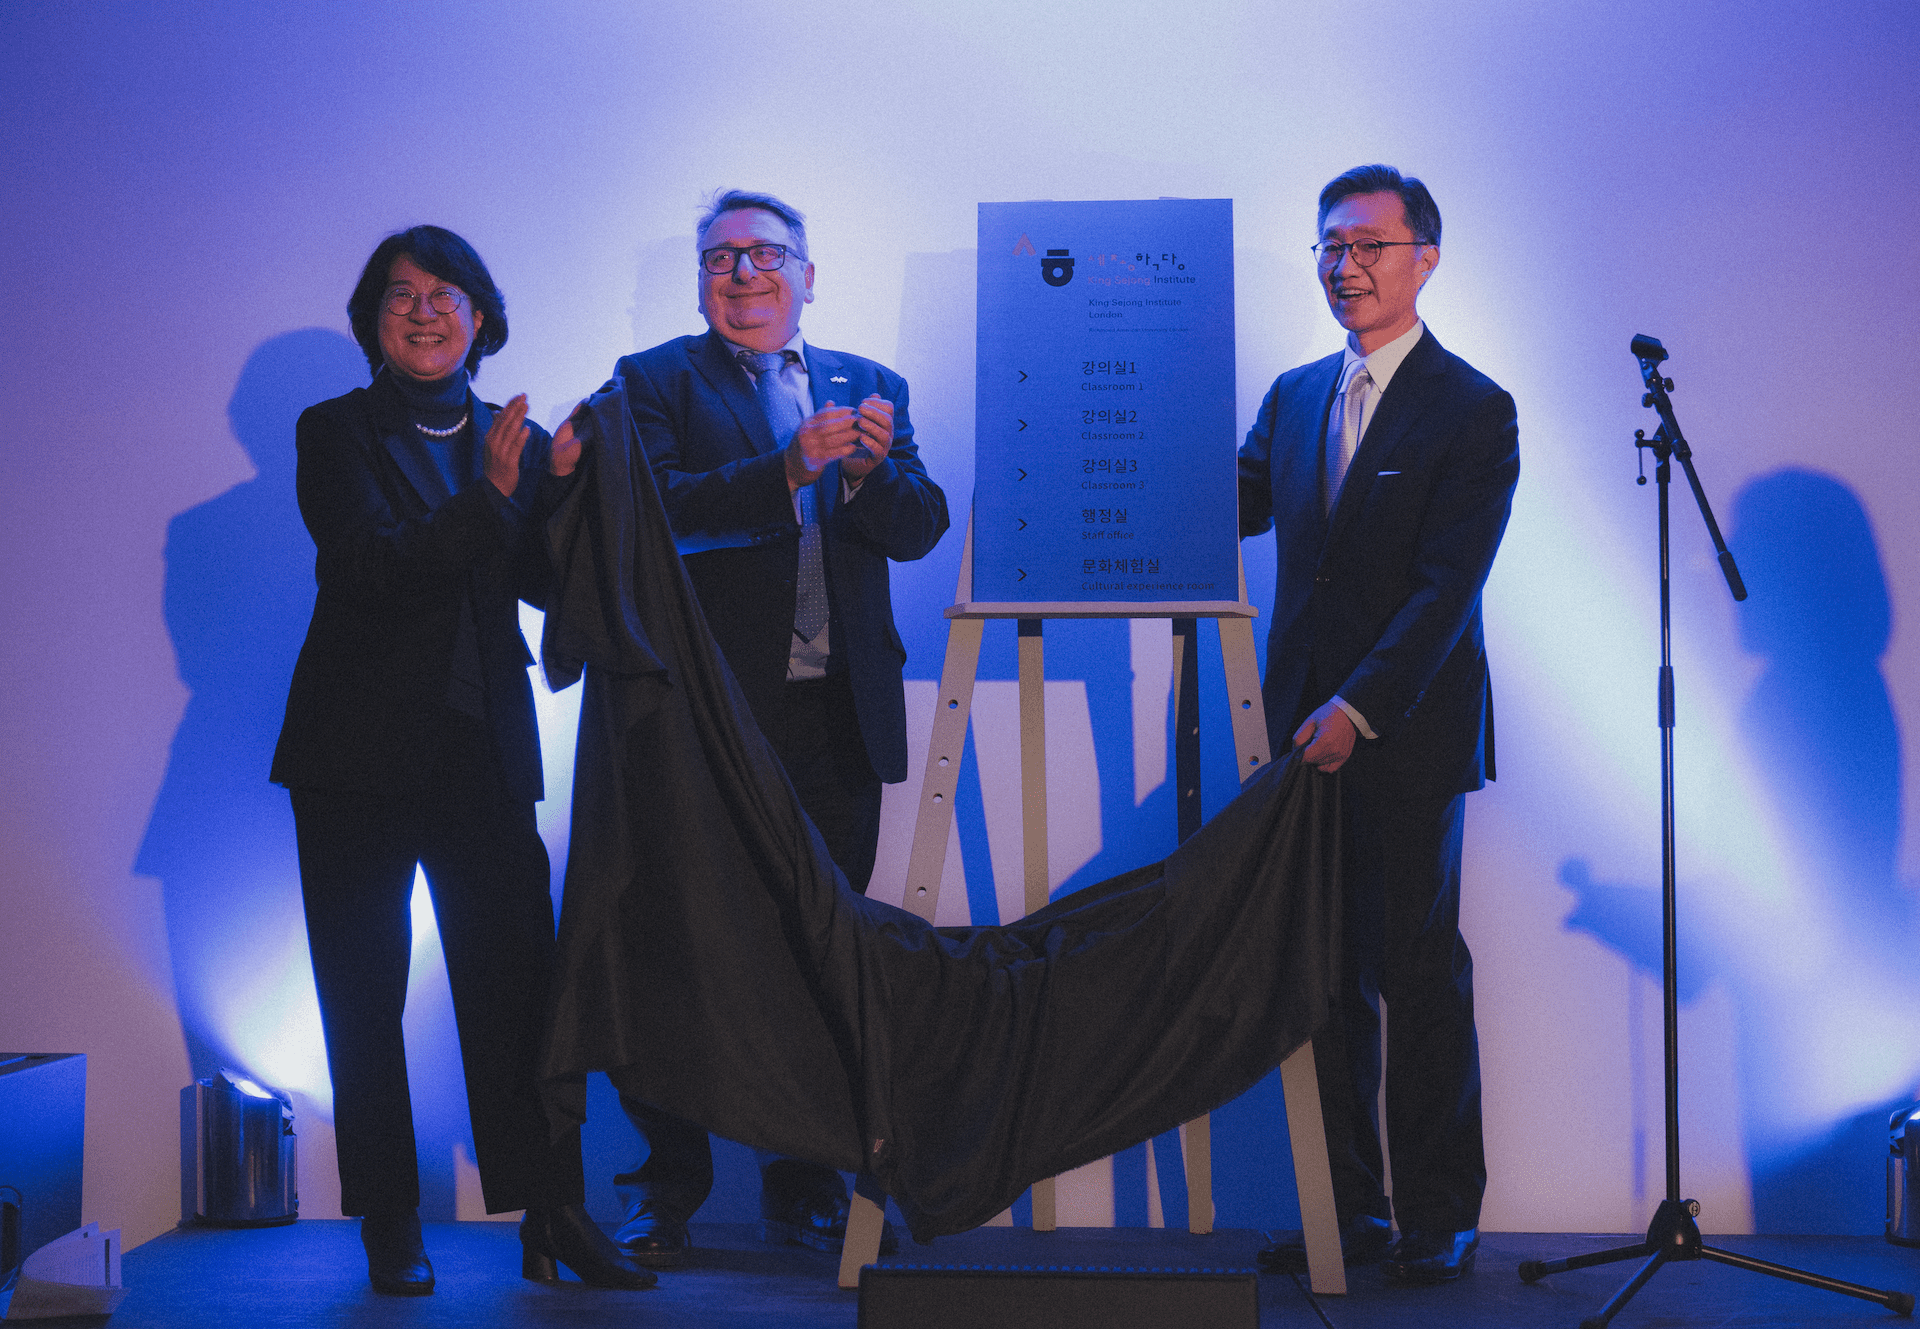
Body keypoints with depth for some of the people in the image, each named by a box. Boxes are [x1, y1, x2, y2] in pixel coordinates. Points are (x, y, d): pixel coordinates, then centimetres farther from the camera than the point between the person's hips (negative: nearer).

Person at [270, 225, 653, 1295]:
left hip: (484, 749, 2)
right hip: (360, 752, -2)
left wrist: (562, 482, -13)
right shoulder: (337, 433, 2)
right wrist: (490, 496, -24)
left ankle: (554, 1215, 1)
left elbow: (547, 581, 3)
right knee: (364, 996, 3)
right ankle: (390, 1226, 11)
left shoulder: (516, 438, 12)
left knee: (516, 981, -3)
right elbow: (373, 566, -14)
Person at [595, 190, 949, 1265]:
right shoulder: (655, 381, 6)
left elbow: (919, 529, 5)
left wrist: (872, 467, -16)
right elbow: (658, 509, -12)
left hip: (838, 722, 3)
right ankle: (668, 1185, 11)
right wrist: (786, 469, -23)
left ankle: (809, 1184, 17)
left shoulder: (871, 388, 16)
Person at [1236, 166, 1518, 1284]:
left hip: (1409, 732, -5)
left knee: (1419, 974, 0)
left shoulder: (1475, 412, -6)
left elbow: (1448, 585, -13)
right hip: (1307, 726, 5)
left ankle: (1440, 1218, 12)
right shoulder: (1295, 396, 14)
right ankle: (1349, 1208, 16)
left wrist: (1360, 708, -19)